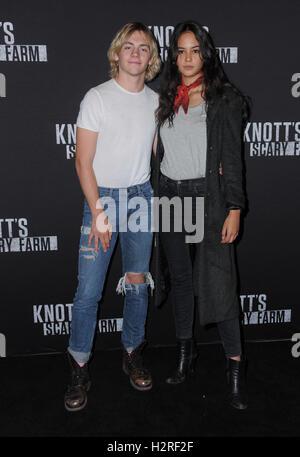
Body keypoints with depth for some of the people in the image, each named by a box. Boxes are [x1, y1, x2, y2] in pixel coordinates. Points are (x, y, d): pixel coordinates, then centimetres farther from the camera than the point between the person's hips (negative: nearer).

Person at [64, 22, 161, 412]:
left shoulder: (156, 102, 9)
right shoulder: (97, 97, -3)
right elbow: (84, 162, -7)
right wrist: (98, 212, -12)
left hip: (141, 197, 4)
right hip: (102, 197, -3)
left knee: (137, 283, 10)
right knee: (88, 291, -4)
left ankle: (132, 354, 28)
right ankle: (80, 369, 14)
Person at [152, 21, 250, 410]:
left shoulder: (224, 99, -2)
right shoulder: (167, 99, 12)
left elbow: (233, 158, -6)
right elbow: (160, 154, 14)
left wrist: (234, 209, -11)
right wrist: (157, 199, 10)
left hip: (207, 197, -4)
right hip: (170, 197, 5)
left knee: (218, 283, -4)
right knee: (180, 278, 12)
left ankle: (235, 366, 12)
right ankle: (185, 354, 28)